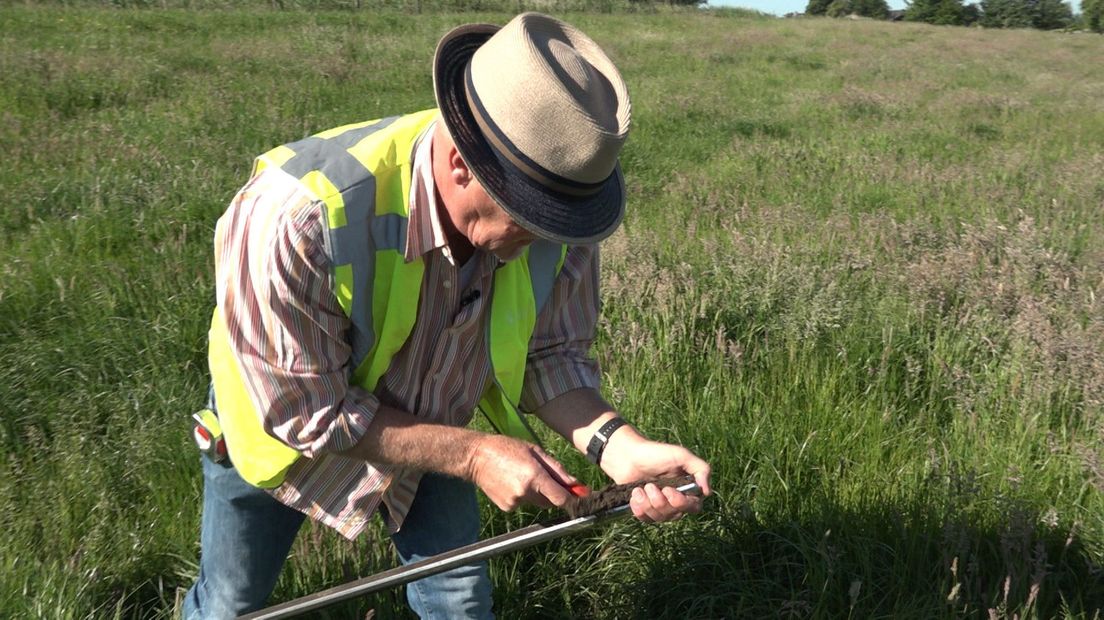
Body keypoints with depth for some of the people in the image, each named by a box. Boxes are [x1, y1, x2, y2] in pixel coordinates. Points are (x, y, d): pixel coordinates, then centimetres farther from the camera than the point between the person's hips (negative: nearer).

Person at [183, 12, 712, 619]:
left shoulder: (551, 211, -28)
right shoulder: (298, 217, -42)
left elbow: (550, 354, -15)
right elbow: (306, 410, -32)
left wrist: (614, 442, -34)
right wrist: (471, 455, -35)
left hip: (427, 422, 3)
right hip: (280, 422, -2)